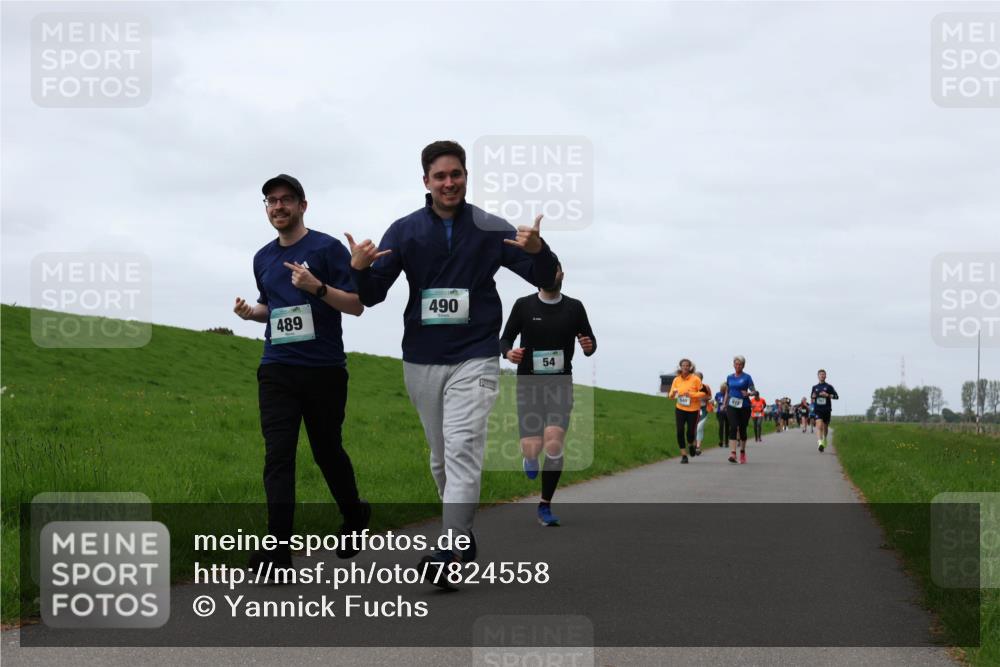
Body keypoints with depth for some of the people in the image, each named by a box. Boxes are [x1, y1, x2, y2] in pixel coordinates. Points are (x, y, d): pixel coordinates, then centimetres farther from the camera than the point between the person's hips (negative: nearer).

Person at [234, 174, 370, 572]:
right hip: (276, 369, 4)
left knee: (327, 450, 9)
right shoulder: (263, 258, 13)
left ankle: (355, 516, 36)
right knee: (278, 455, -7)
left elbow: (356, 305, -7)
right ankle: (279, 549, -11)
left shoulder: (327, 248, -5)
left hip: (324, 369, -4)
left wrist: (317, 287, -23)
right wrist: (251, 312, 5)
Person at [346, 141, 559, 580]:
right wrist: (359, 269, -23)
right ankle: (464, 537, 28)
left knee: (462, 450, -16)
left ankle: (451, 553, -20)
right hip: (421, 360, 3)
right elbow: (372, 295, 0)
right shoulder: (405, 231, 3)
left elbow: (546, 280, 0)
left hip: (474, 358, -3)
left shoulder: (490, 230, -1)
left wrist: (538, 251, -23)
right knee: (441, 457, 12)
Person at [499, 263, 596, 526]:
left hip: (560, 384, 1)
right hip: (529, 383, 0)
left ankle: (545, 506, 0)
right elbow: (505, 339, 7)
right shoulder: (524, 305, 2)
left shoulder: (574, 307, 6)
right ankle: (529, 454, 32)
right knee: (533, 449, -11)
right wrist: (508, 352, -16)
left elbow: (590, 341, 14)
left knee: (554, 444, -17)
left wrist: (589, 346, -11)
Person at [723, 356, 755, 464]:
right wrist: (724, 405, 14)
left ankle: (742, 451, 30)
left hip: (744, 406, -1)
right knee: (733, 427, -15)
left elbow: (753, 391, -2)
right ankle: (733, 453, -24)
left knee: (742, 429, 9)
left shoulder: (747, 377, -1)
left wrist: (748, 393, -23)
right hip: (732, 406, 1)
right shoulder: (730, 377, 9)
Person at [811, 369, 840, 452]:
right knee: (819, 425, -20)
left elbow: (836, 396, -2)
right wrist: (813, 397, -3)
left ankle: (824, 440, 39)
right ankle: (820, 442, -29)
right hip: (818, 410, 0)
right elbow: (812, 397, 20)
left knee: (825, 427, 12)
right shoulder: (814, 387, 9)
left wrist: (827, 395, -16)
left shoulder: (829, 387, 3)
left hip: (827, 410, 0)